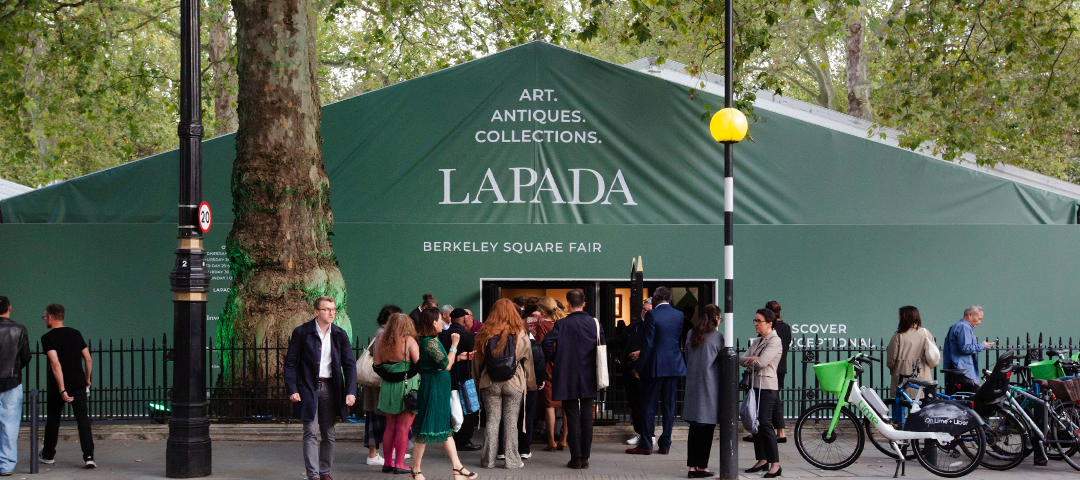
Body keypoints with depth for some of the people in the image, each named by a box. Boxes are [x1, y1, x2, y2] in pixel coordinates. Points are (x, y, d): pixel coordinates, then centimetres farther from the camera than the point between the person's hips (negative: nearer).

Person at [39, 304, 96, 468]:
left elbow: (55, 363, -20)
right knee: (83, 419, -1)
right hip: (78, 384, 3)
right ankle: (88, 456, -12)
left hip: (57, 386, -3)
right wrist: (87, 379, 19)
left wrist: (62, 390, -22)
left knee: (53, 419, 15)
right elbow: (88, 359, 6)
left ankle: (48, 455, 31)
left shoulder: (48, 337, -10)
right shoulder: (75, 334, 6)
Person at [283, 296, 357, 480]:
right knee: (311, 433, -8)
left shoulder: (340, 335, 5)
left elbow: (350, 364, 5)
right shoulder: (301, 332, -4)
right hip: (308, 388, -4)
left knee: (329, 434, 8)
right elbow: (290, 363, -2)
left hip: (330, 388, 4)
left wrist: (350, 392, -5)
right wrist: (292, 389, -10)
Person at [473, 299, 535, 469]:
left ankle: (488, 459, 8)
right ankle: (512, 459, 5)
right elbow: (527, 360, 3)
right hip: (514, 384, -1)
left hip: (490, 383, 1)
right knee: (511, 422, 4)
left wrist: (478, 382, 15)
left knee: (492, 420, 6)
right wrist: (531, 384, 13)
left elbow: (478, 361, 5)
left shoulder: (484, 335, -3)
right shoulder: (520, 335, -5)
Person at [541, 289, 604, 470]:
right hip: (589, 380, 2)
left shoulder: (562, 324, -9)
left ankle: (576, 457, 2)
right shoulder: (594, 323, -1)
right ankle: (585, 457, 8)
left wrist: (554, 358, -2)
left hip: (568, 379, -2)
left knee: (573, 418, 3)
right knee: (587, 418, 7)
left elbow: (546, 343, -18)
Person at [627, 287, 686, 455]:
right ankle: (665, 444, 10)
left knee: (648, 406, 2)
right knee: (669, 405, 8)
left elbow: (647, 344, -13)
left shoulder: (652, 315, -11)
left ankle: (646, 445, 4)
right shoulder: (679, 315, 5)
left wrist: (639, 366, -6)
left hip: (655, 366, -5)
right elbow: (681, 339, 12)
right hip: (674, 366, 5)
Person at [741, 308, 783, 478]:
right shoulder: (758, 342, 18)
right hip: (755, 386, 9)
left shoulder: (774, 341, -9)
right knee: (755, 423, 9)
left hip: (767, 387, -9)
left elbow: (761, 362, -19)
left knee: (764, 423, -13)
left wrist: (749, 362, 1)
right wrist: (752, 360, -11)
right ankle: (762, 460, 17)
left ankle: (775, 464, -11)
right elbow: (742, 359, 10)